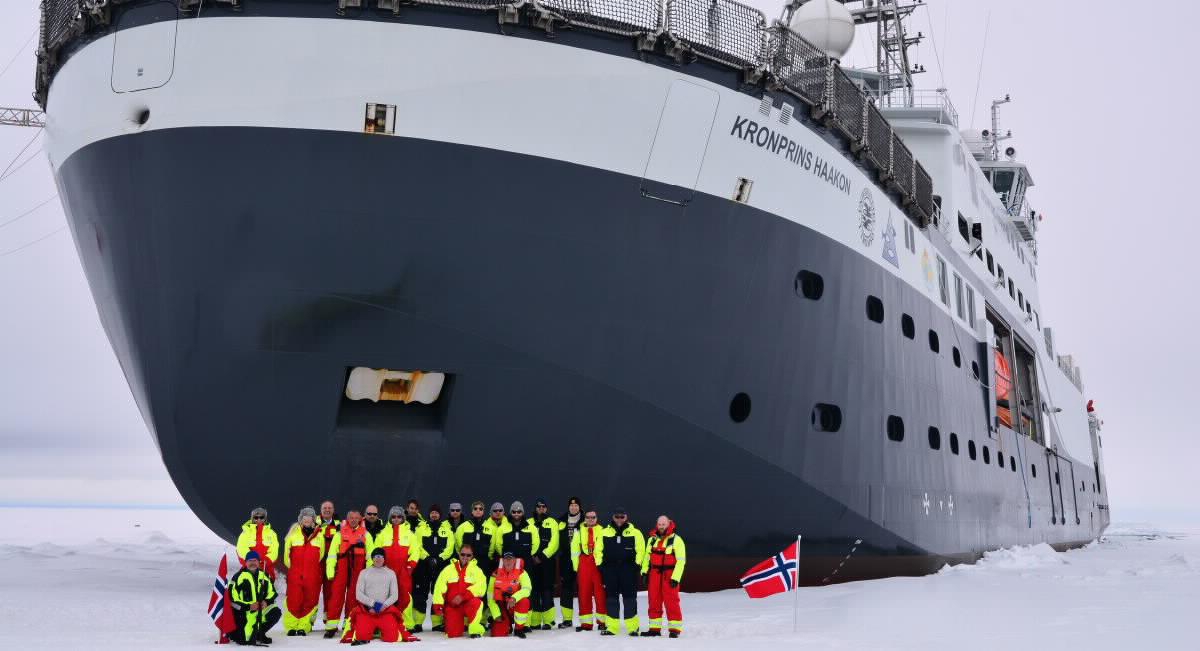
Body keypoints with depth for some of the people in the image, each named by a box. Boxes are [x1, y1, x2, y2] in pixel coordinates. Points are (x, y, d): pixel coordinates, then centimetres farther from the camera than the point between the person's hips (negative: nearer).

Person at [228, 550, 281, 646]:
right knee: (247, 640, -17)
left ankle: (259, 633, 4)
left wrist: (266, 602, -9)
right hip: (244, 612, -5)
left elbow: (272, 592, 13)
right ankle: (232, 632, 20)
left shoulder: (264, 575, 8)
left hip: (261, 608, 5)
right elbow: (232, 597, -11)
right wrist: (248, 606, -20)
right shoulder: (239, 576, -8)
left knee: (275, 612, -20)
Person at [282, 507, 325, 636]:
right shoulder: (293, 534, 4)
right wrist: (291, 567, 13)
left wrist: (313, 567, 12)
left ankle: (304, 626, 11)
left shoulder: (319, 536, 8)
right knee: (293, 600, -3)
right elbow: (287, 555, 12)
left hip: (313, 575, 1)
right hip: (295, 574, -1)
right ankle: (291, 626, 10)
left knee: (310, 600, 2)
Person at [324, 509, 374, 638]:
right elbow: (332, 552, 2)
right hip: (342, 567, -1)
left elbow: (370, 553, 9)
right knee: (337, 594, -8)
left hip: (358, 569, 1)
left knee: (354, 596, 3)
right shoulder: (340, 533, 7)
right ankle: (331, 625, -7)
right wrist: (330, 569, -7)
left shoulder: (365, 534, 10)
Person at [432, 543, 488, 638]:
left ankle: (475, 630, -19)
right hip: (452, 606, 1)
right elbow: (439, 587, -1)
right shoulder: (449, 569, 5)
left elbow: (480, 587, -15)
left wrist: (463, 597, -24)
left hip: (468, 604, -1)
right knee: (453, 634, -11)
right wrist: (438, 605, -13)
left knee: (476, 602, -36)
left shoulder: (476, 570, 2)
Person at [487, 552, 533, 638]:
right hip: (502, 608, 1)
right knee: (498, 634, -16)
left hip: (515, 605, -1)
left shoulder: (521, 573, -9)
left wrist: (514, 598, -41)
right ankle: (508, 626, 23)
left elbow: (527, 589, -25)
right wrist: (496, 614, -11)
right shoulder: (496, 574, -4)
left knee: (524, 601, -35)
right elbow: (490, 596, -4)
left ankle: (519, 628, -10)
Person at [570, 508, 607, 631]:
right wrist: (575, 565, 6)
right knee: (584, 593, 5)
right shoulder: (579, 531, 10)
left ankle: (603, 620, 7)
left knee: (600, 593, -3)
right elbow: (574, 549, 10)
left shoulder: (602, 531, 3)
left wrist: (603, 563, -10)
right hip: (584, 564, 3)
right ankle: (586, 622, 12)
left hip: (598, 564, -3)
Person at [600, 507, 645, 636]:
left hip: (628, 569, -2)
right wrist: (600, 565, 4)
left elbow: (640, 550, 2)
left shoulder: (635, 533, 4)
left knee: (629, 597, -1)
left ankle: (633, 626, 6)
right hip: (610, 569, 2)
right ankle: (612, 626, 8)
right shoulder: (605, 532, 11)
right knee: (611, 597, 3)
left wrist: (637, 564, -7)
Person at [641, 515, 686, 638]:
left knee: (671, 601, -7)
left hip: (670, 575, -5)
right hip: (655, 573, 5)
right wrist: (644, 571, 8)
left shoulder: (676, 540, -6)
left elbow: (681, 560, -9)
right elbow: (647, 556, 19)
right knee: (654, 601, 7)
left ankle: (675, 629, 0)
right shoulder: (652, 539, 12)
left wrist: (676, 577, -14)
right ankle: (655, 628, 15)